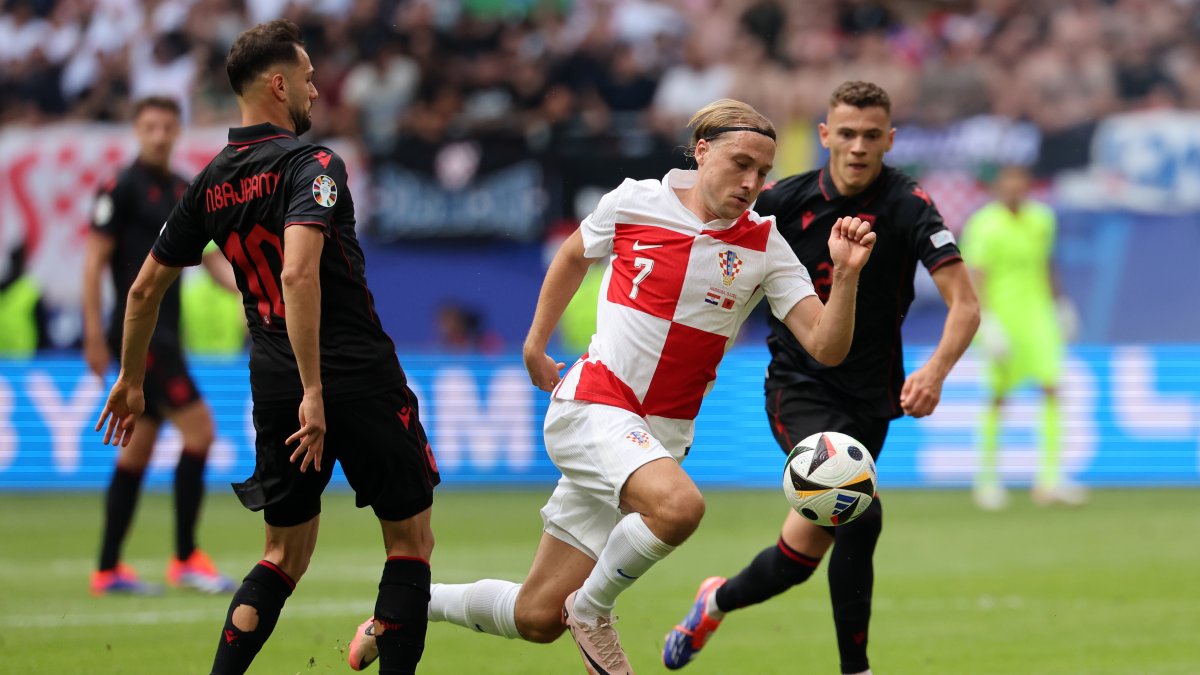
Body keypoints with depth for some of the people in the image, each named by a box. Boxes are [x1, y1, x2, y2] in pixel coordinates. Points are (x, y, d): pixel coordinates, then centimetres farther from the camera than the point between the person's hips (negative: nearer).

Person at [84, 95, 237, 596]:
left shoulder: (182, 191, 14)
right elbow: (94, 262, -10)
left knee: (138, 448, 9)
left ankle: (108, 570, 13)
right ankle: (186, 560, -8)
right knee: (199, 429, -13)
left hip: (164, 334, 8)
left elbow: (204, 253, 20)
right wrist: (95, 336, -14)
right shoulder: (122, 189, -9)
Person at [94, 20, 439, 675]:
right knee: (411, 539, 8)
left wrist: (130, 381, 30)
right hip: (360, 378, -6)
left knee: (285, 556, 16)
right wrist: (314, 390, -29)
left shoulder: (212, 182, 8)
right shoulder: (311, 165, -12)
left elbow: (145, 288, 16)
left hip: (274, 388, 6)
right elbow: (299, 273, -28)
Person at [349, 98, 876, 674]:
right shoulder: (633, 201, -5)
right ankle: (592, 610, -8)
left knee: (536, 619, 4)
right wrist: (535, 344, 18)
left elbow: (825, 346, -10)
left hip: (660, 433, 3)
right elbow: (574, 255, 17)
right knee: (679, 504, -36)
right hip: (589, 405, -3)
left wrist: (846, 275, -25)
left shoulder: (764, 247, -2)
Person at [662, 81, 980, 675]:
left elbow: (964, 304, -19)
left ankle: (719, 602, 34)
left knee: (809, 545, 4)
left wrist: (935, 370, -37)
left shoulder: (908, 205, -11)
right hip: (799, 385, -2)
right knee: (859, 515, -24)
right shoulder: (786, 200, -6)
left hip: (869, 397, 2)